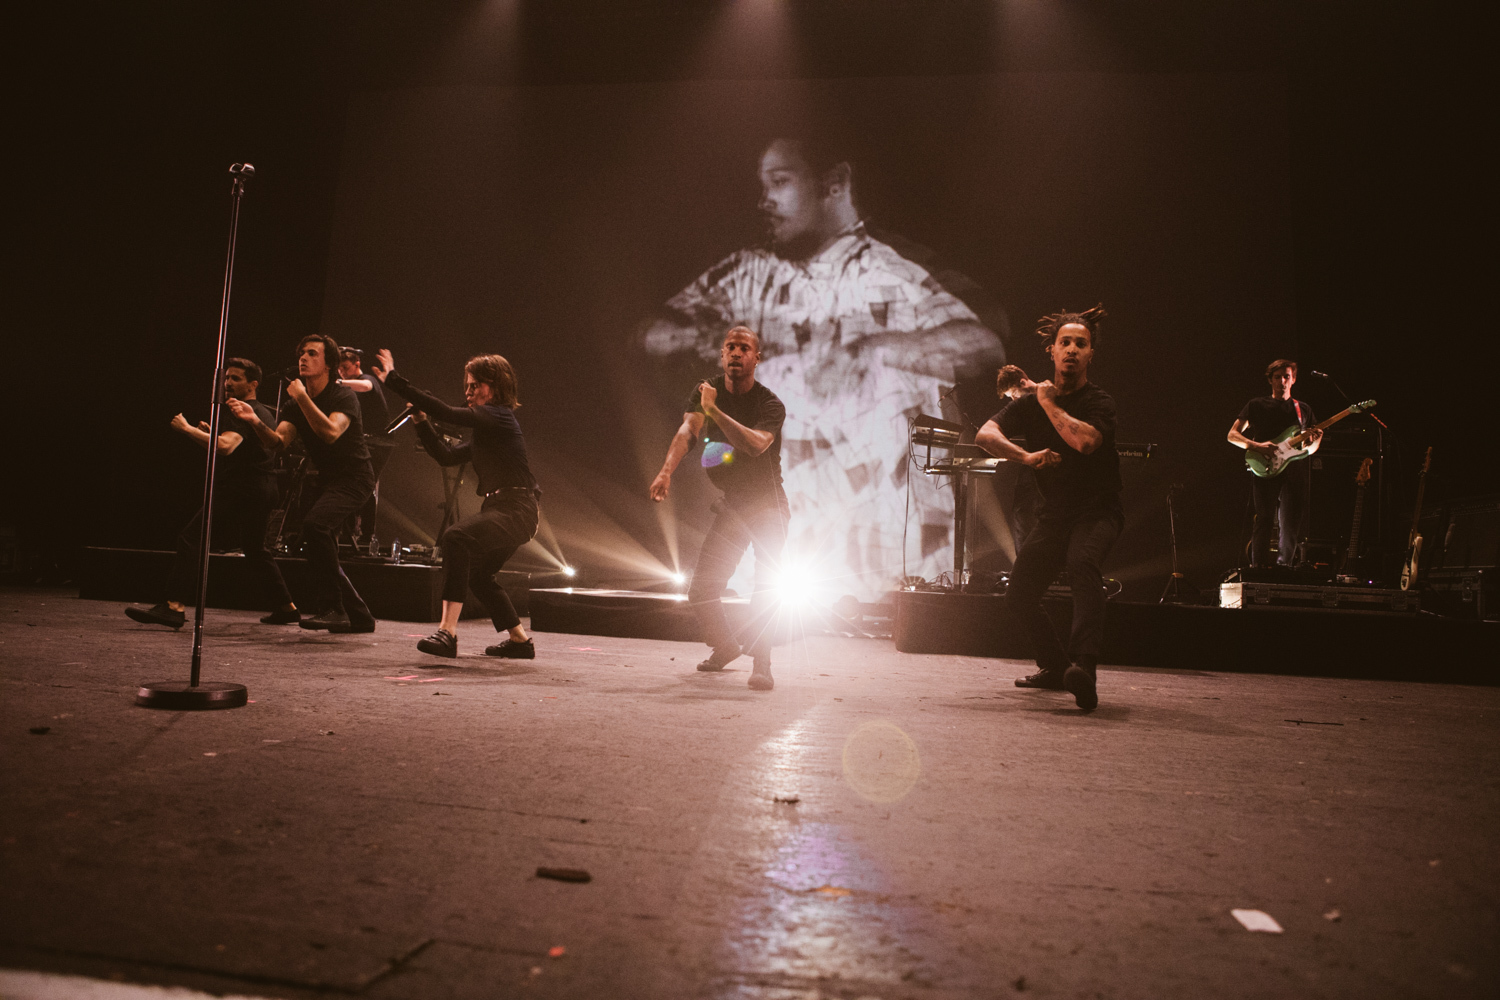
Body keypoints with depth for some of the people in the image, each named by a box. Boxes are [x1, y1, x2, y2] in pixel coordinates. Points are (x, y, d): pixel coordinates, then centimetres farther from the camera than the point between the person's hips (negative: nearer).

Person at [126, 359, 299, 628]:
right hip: (262, 492, 11)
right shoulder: (263, 412, 20)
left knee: (191, 538, -13)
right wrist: (213, 433, 22)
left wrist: (187, 428, -21)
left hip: (239, 492, -11)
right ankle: (286, 607, 25)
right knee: (254, 549, 22)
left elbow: (226, 447, -30)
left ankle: (175, 606, -19)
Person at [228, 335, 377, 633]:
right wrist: (255, 422, -27)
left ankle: (332, 608, -25)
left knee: (315, 523, -31)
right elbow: (278, 441, -8)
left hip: (353, 478, -8)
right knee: (320, 552, 10)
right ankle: (359, 616, 23)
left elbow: (330, 433, -32)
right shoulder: (294, 404, 7)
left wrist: (302, 397, -27)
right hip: (324, 479, 9)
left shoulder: (343, 397, -13)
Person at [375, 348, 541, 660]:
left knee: (455, 538, -32)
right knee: (475, 572, 24)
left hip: (516, 510, -11)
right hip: (499, 508, 11)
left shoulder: (499, 416, -10)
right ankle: (520, 640, 34)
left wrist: (395, 379, -17)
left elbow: (445, 412, -20)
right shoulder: (484, 430, 20)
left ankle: (447, 631, -36)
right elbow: (447, 456, 19)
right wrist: (422, 423, 8)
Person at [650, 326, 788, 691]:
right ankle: (725, 646, 31)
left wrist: (715, 411, -36)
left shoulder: (770, 404, -15)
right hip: (730, 505, 4)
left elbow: (755, 445, -35)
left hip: (767, 506, -4)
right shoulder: (705, 391, -3)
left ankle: (761, 663, -8)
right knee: (700, 590, 6)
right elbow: (687, 431, -21)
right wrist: (666, 471, -38)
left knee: (766, 585, -18)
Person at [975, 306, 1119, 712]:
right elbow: (985, 435, -10)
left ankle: (1084, 666, -45)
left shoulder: (1099, 401, -9)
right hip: (1054, 513, 5)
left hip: (1097, 511, -5)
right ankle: (1055, 667, 25)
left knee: (1083, 563, -37)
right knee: (1019, 594, 1)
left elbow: (1085, 440, -31)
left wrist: (1050, 404, -16)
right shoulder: (1032, 401, 3)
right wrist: (1027, 456, -27)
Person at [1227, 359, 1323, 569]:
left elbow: (1313, 444, 23)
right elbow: (1232, 435, 4)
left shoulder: (1303, 409, 19)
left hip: (1294, 473, 3)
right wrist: (1257, 446, -12)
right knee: (1263, 521, -9)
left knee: (1291, 526, 1)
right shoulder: (1257, 406, 9)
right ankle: (1258, 569, -7)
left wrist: (1311, 445, -2)